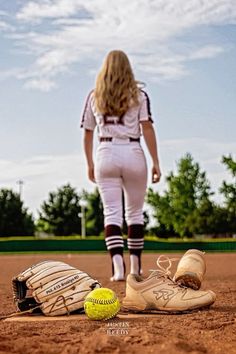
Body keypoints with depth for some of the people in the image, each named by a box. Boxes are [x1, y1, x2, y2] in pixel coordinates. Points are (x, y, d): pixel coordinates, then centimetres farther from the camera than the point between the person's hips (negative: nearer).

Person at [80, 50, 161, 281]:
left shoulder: (94, 96, 9)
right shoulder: (138, 95, 3)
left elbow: (88, 133, 10)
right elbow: (147, 128, -6)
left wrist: (90, 164, 19)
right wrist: (155, 162, -5)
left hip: (105, 154, 1)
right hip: (133, 154, 0)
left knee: (111, 212, -1)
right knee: (134, 212, 12)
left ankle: (118, 264, -17)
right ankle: (135, 266, 19)